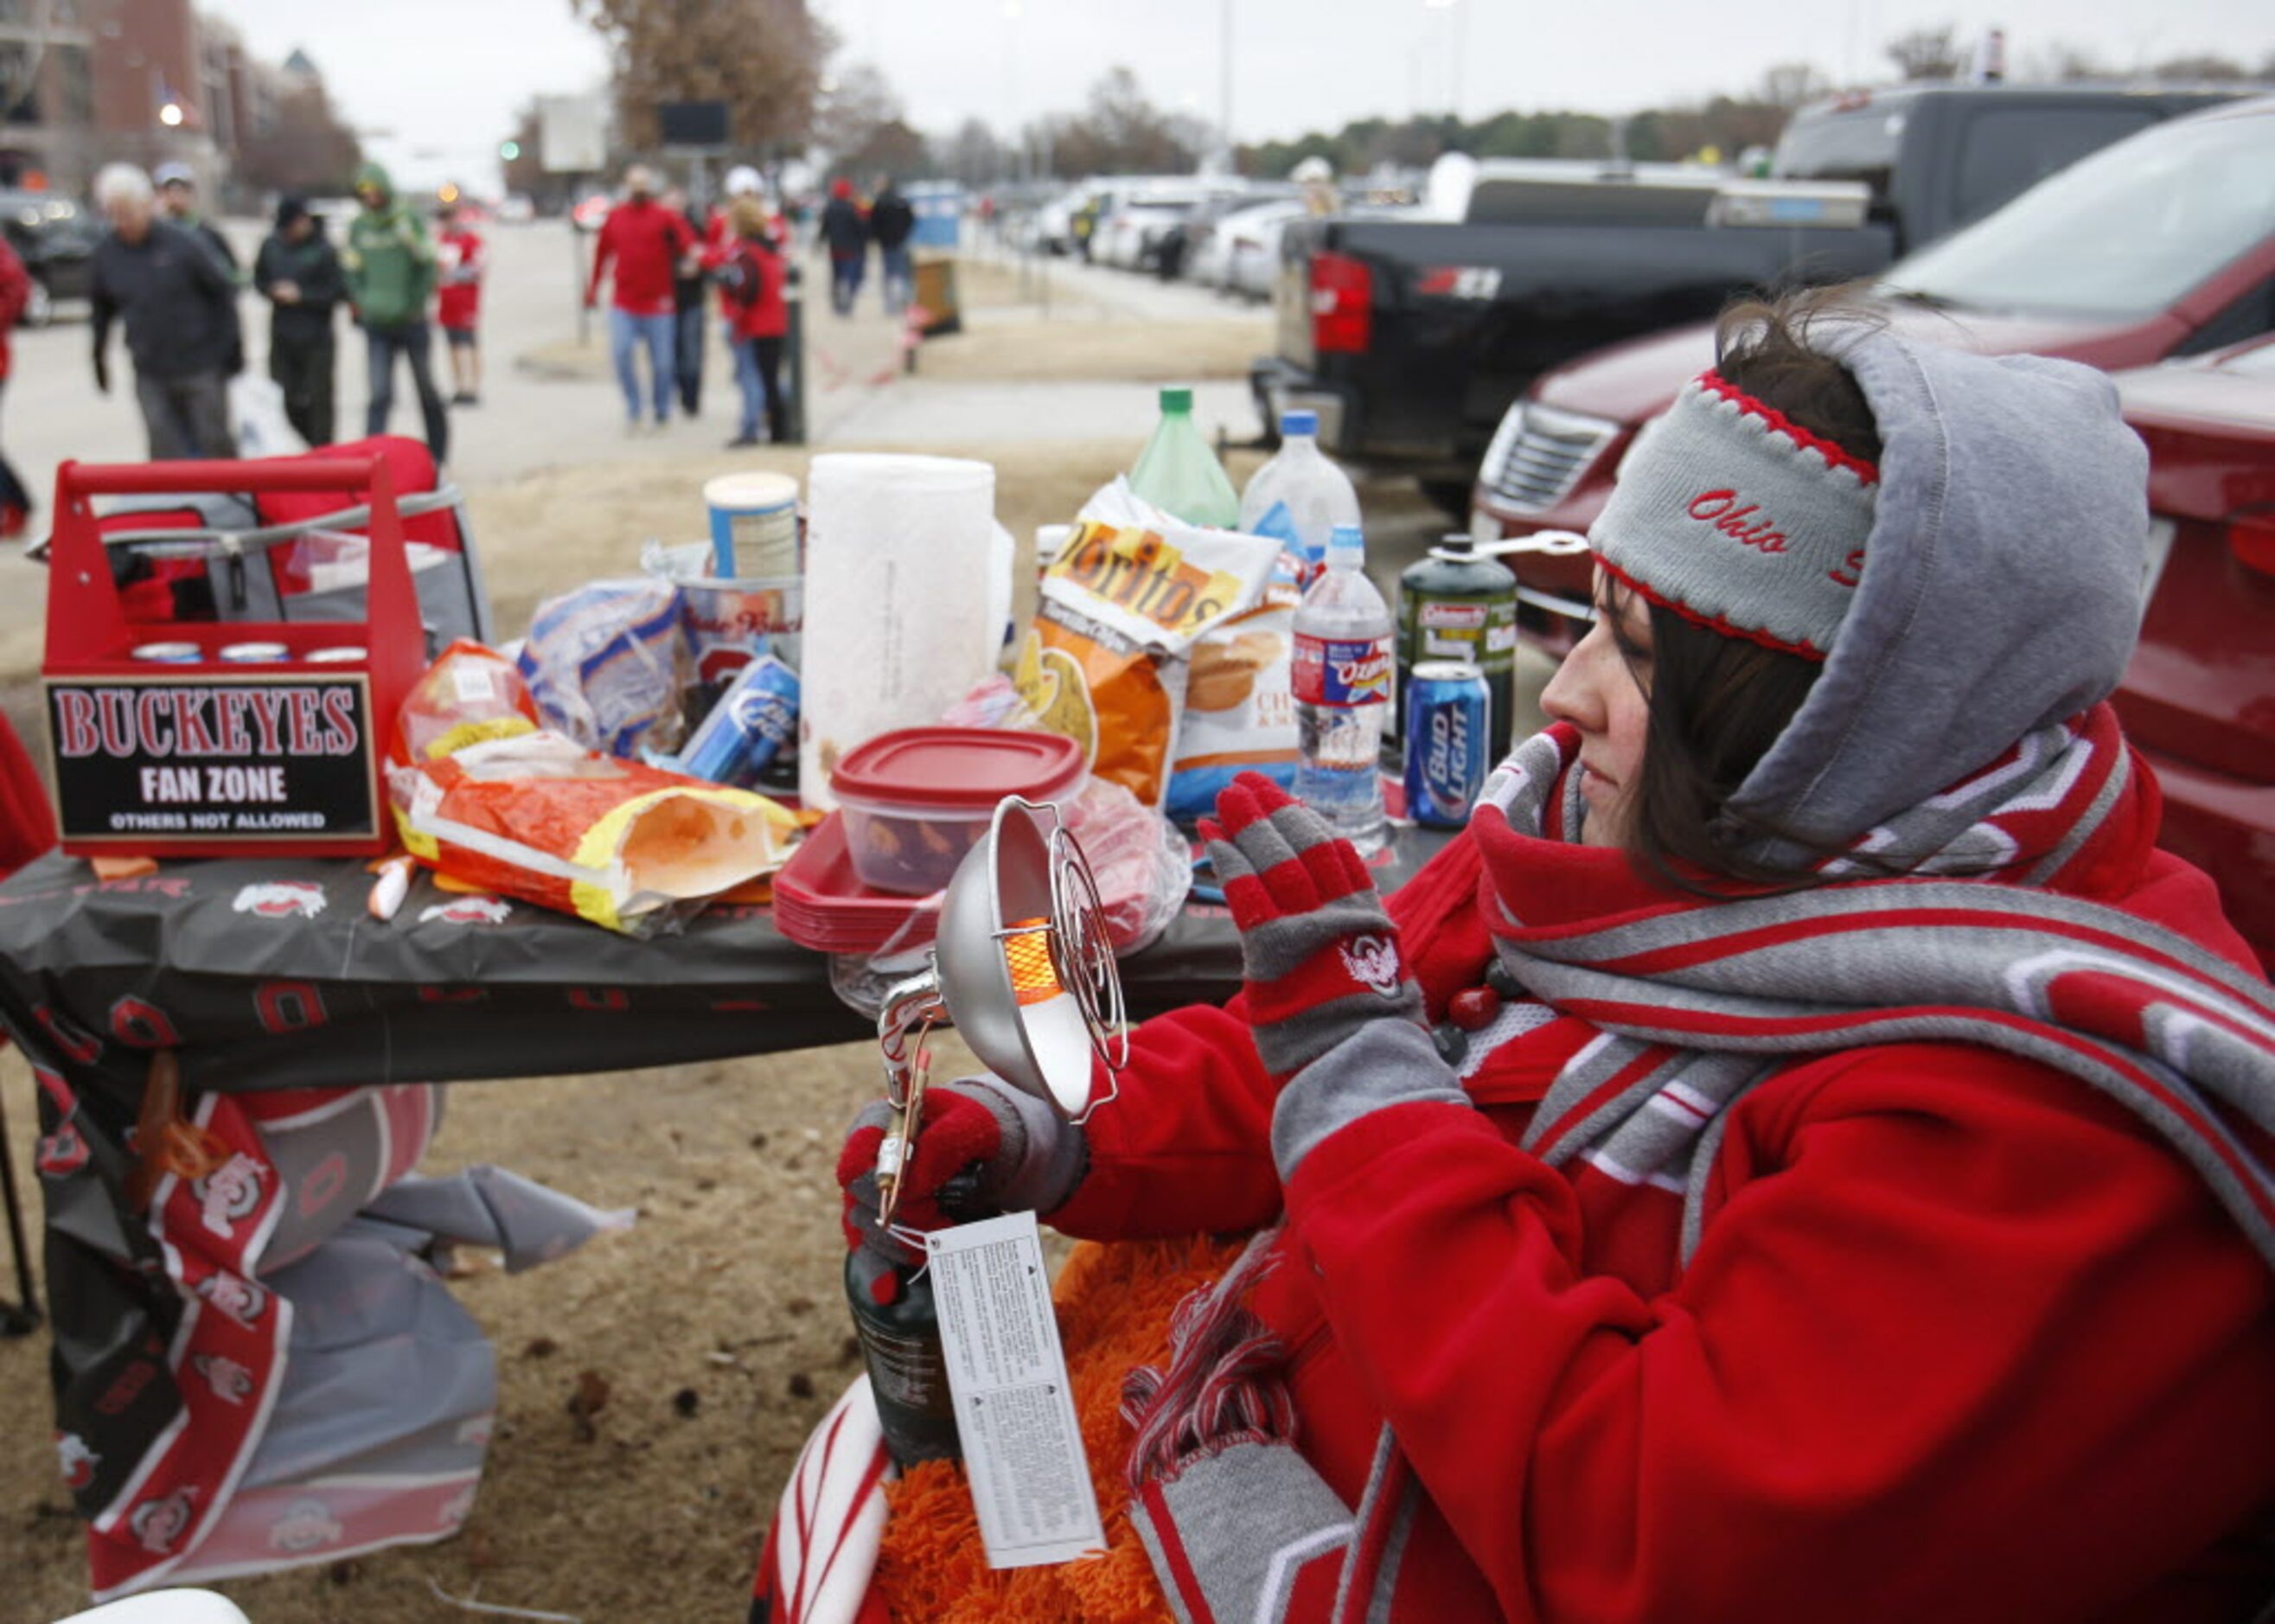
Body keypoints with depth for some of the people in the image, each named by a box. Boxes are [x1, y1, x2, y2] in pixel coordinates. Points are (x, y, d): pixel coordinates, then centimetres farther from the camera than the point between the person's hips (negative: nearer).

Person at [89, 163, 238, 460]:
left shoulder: (181, 243, -10)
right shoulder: (107, 252, 2)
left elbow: (223, 291, -2)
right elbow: (101, 306, 15)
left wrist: (224, 347, -5)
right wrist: (100, 357, 15)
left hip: (201, 368, -3)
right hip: (150, 374, 3)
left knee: (216, 446, 6)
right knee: (165, 454, 0)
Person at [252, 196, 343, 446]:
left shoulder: (322, 250, -8)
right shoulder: (271, 245, 8)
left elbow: (337, 291, -9)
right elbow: (259, 279, 18)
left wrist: (301, 295, -14)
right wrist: (272, 290, -3)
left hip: (316, 340, -5)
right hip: (281, 338, 5)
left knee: (319, 399, -1)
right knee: (287, 400, 6)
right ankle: (315, 444, 20)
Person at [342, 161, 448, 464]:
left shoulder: (410, 220, -3)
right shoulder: (357, 227, 7)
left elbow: (427, 266, -4)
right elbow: (353, 270, 12)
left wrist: (414, 305, -10)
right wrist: (362, 305, -1)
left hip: (412, 323, -2)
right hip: (377, 326, 2)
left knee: (426, 390, 11)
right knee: (380, 395, -7)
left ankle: (438, 451, 26)